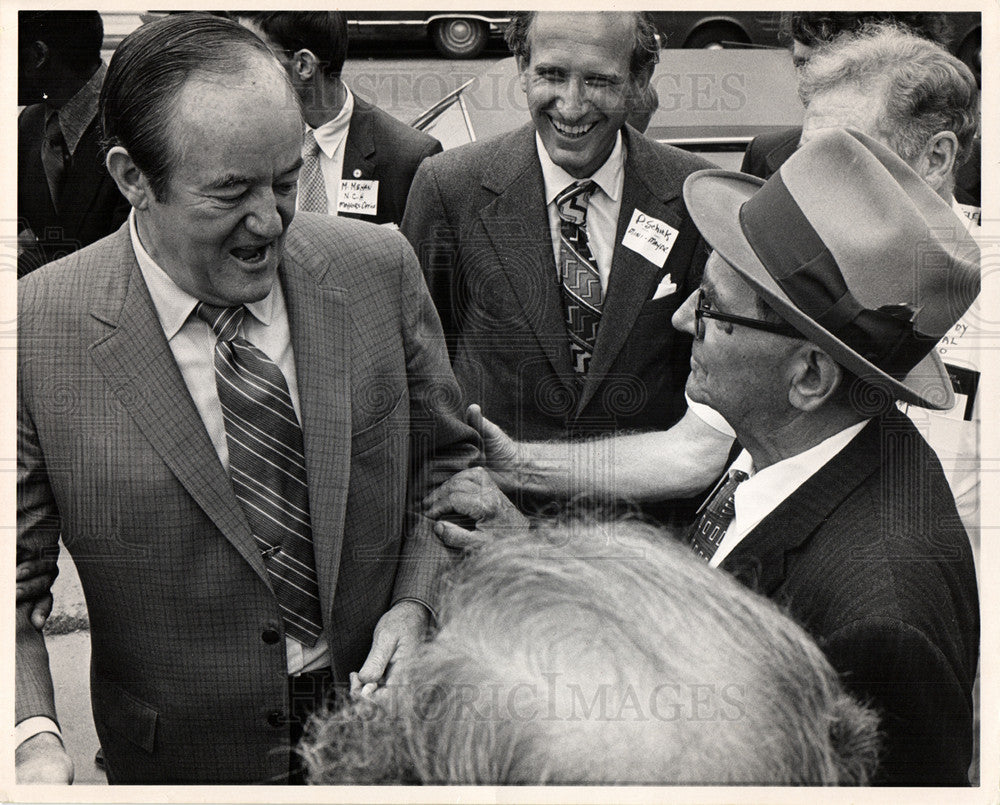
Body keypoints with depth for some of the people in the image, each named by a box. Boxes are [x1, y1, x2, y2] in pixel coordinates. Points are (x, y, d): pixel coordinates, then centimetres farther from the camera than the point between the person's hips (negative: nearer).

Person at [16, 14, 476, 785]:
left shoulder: (378, 268, -10)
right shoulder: (35, 333, -19)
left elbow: (447, 461, 4)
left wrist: (417, 601, -12)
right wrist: (34, 740, -31)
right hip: (187, 762, -2)